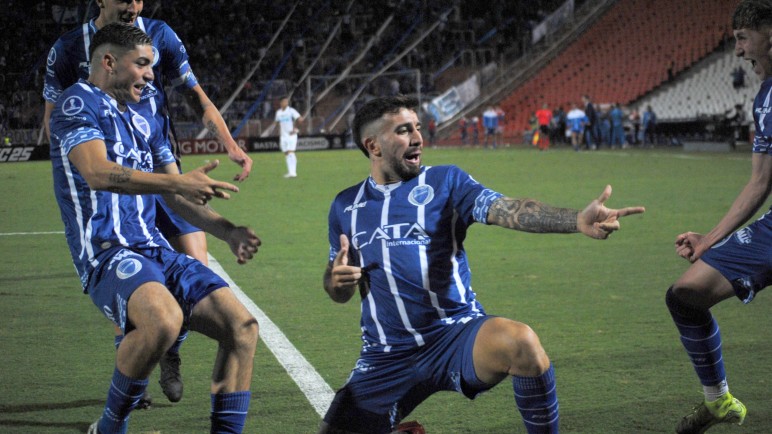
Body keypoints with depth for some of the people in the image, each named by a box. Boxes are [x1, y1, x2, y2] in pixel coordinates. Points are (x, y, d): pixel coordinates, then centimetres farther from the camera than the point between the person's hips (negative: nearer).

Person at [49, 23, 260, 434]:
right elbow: (97, 173, -20)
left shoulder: (144, 122, 23)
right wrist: (178, 182, -26)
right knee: (163, 319, -36)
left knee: (242, 326, -5)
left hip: (154, 249, 9)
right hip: (105, 253, -8)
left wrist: (226, 231, 9)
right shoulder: (78, 103, -2)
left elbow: (176, 196, 25)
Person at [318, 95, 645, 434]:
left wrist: (577, 220, -34)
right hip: (386, 357, 3)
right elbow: (340, 294, 19)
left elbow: (507, 210, -16)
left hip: (454, 335, -3)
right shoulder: (346, 206, 11)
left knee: (521, 342, -35)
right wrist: (337, 281, -7)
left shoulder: (445, 181, 2)